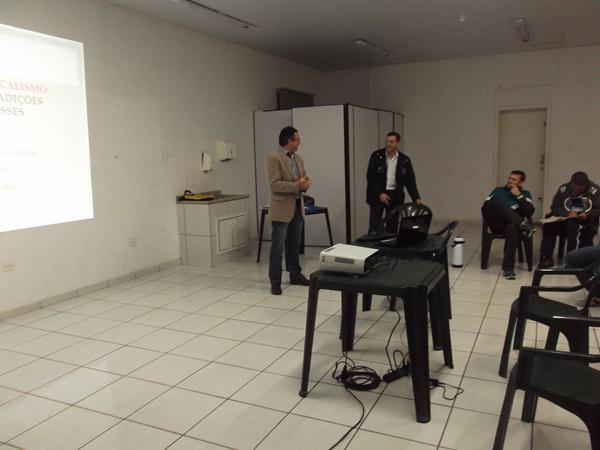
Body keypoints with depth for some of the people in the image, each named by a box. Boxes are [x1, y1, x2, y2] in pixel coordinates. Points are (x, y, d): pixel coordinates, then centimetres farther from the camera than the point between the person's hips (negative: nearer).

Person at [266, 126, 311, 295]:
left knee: (294, 245, 16)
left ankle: (295, 275, 28)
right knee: (277, 247, -2)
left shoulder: (298, 159, 14)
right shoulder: (273, 157, -11)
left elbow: (304, 180, 17)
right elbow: (275, 184, -19)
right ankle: (275, 282, 4)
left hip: (297, 207, 7)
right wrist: (296, 185, -21)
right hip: (282, 208, -7)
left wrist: (306, 184, -6)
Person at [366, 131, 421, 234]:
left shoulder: (405, 160, 1)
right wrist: (380, 193, -16)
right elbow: (370, 177, -7)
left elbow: (410, 181, 0)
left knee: (392, 228, 5)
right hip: (377, 195, -2)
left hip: (395, 196, 2)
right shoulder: (376, 156, -4)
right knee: (374, 228, -5)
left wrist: (416, 198, -13)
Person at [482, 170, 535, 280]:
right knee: (496, 199, -26)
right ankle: (522, 224, -37)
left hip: (512, 224, -1)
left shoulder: (525, 194, 21)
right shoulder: (498, 190, 24)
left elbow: (530, 212, 3)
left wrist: (519, 196, -2)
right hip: (497, 224, 1)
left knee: (512, 227, -40)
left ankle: (508, 268, -38)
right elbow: (485, 206, 14)